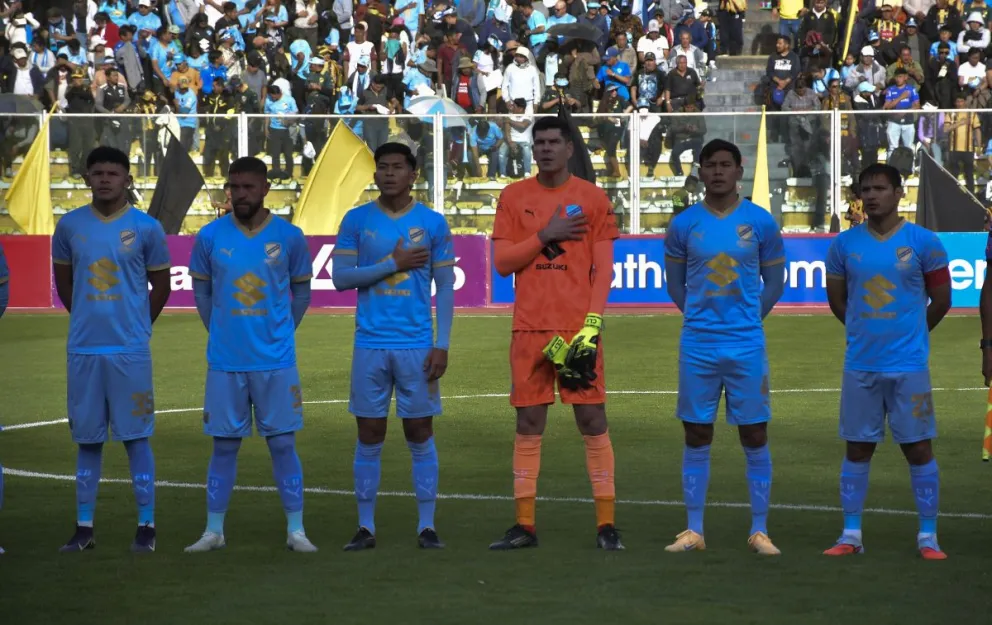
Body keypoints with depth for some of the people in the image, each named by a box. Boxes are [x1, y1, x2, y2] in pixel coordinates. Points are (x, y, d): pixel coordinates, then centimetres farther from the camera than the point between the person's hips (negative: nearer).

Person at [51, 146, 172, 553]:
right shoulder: (70, 226, 5)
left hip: (130, 349, -2)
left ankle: (146, 527, 5)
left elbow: (161, 286, 7)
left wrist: (136, 324, 6)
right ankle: (84, 528, 13)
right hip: (83, 349, 3)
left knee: (136, 437, -1)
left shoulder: (146, 228, -2)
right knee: (87, 439, 8)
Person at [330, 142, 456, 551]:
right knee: (370, 436, 4)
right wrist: (393, 263, -10)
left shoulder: (433, 223, 3)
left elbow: (445, 287, 3)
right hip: (370, 344, 1)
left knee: (420, 434, 2)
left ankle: (426, 526, 8)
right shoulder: (357, 220, 4)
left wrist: (442, 345, -5)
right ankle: (365, 527, 10)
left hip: (417, 344, -1)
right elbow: (340, 277, -2)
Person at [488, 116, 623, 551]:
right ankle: (524, 525, 9)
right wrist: (545, 236, -10)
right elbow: (502, 262, 3)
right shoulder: (513, 197, 8)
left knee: (592, 420, -3)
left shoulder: (593, 198, 3)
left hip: (578, 328, -2)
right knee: (528, 423, 4)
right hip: (529, 329, 2)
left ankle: (606, 524, 0)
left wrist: (592, 324, -11)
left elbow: (603, 269, 0)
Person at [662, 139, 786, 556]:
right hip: (697, 345, 1)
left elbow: (774, 281, 9)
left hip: (747, 346, -1)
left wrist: (747, 319, 10)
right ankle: (694, 530, 10)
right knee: (697, 437, 5)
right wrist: (703, 317, 12)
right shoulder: (683, 224, 1)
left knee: (755, 437, 1)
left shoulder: (761, 222, 0)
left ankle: (759, 530, 7)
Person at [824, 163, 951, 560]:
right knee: (857, 449, 6)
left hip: (909, 364, -2)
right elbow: (837, 301, 13)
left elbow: (941, 301, 3)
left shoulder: (923, 242, -5)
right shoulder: (844, 244, 2)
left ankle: (928, 536, 8)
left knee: (919, 449, 1)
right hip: (860, 365, 2)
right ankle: (851, 534, 13)